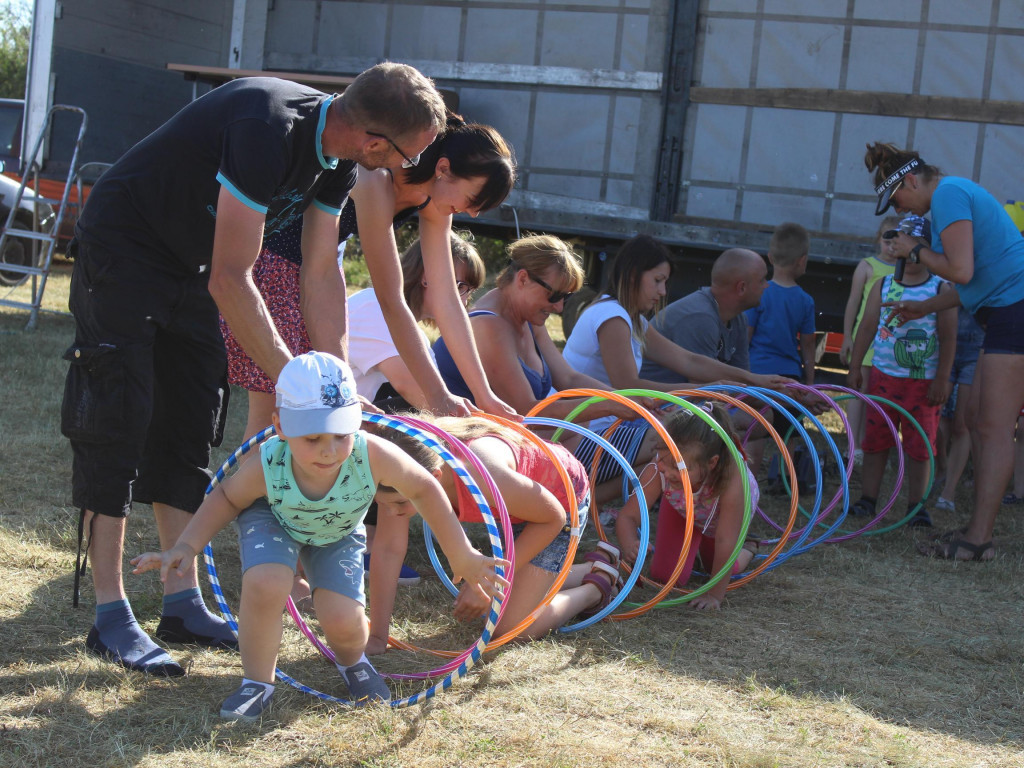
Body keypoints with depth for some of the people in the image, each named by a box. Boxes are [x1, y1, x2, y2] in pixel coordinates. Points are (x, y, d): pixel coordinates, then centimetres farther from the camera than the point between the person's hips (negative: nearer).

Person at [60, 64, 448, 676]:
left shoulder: (337, 155, -6)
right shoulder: (269, 130, -34)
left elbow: (323, 271, -1)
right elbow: (231, 279, -32)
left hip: (188, 269, 9)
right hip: (121, 253, -9)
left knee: (190, 434, 7)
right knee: (118, 429, -9)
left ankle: (183, 604, 13)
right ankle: (111, 618, -3)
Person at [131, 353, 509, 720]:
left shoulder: (372, 455, -39)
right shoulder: (267, 467, -37)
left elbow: (423, 489, -19)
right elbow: (226, 498, -13)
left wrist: (462, 557, -12)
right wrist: (184, 548, -24)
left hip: (337, 533, 1)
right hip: (274, 521, -1)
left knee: (343, 620, -16)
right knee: (265, 584, -31)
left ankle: (352, 662, 24)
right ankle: (257, 683, -5)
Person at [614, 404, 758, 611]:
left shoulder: (731, 476, -48)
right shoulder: (659, 470, -42)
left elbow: (725, 542, -42)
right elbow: (627, 516, -36)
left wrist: (715, 594, -38)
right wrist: (629, 545, -58)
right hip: (682, 510, 2)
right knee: (666, 575, -5)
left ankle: (746, 551, 36)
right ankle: (692, 548, 27)